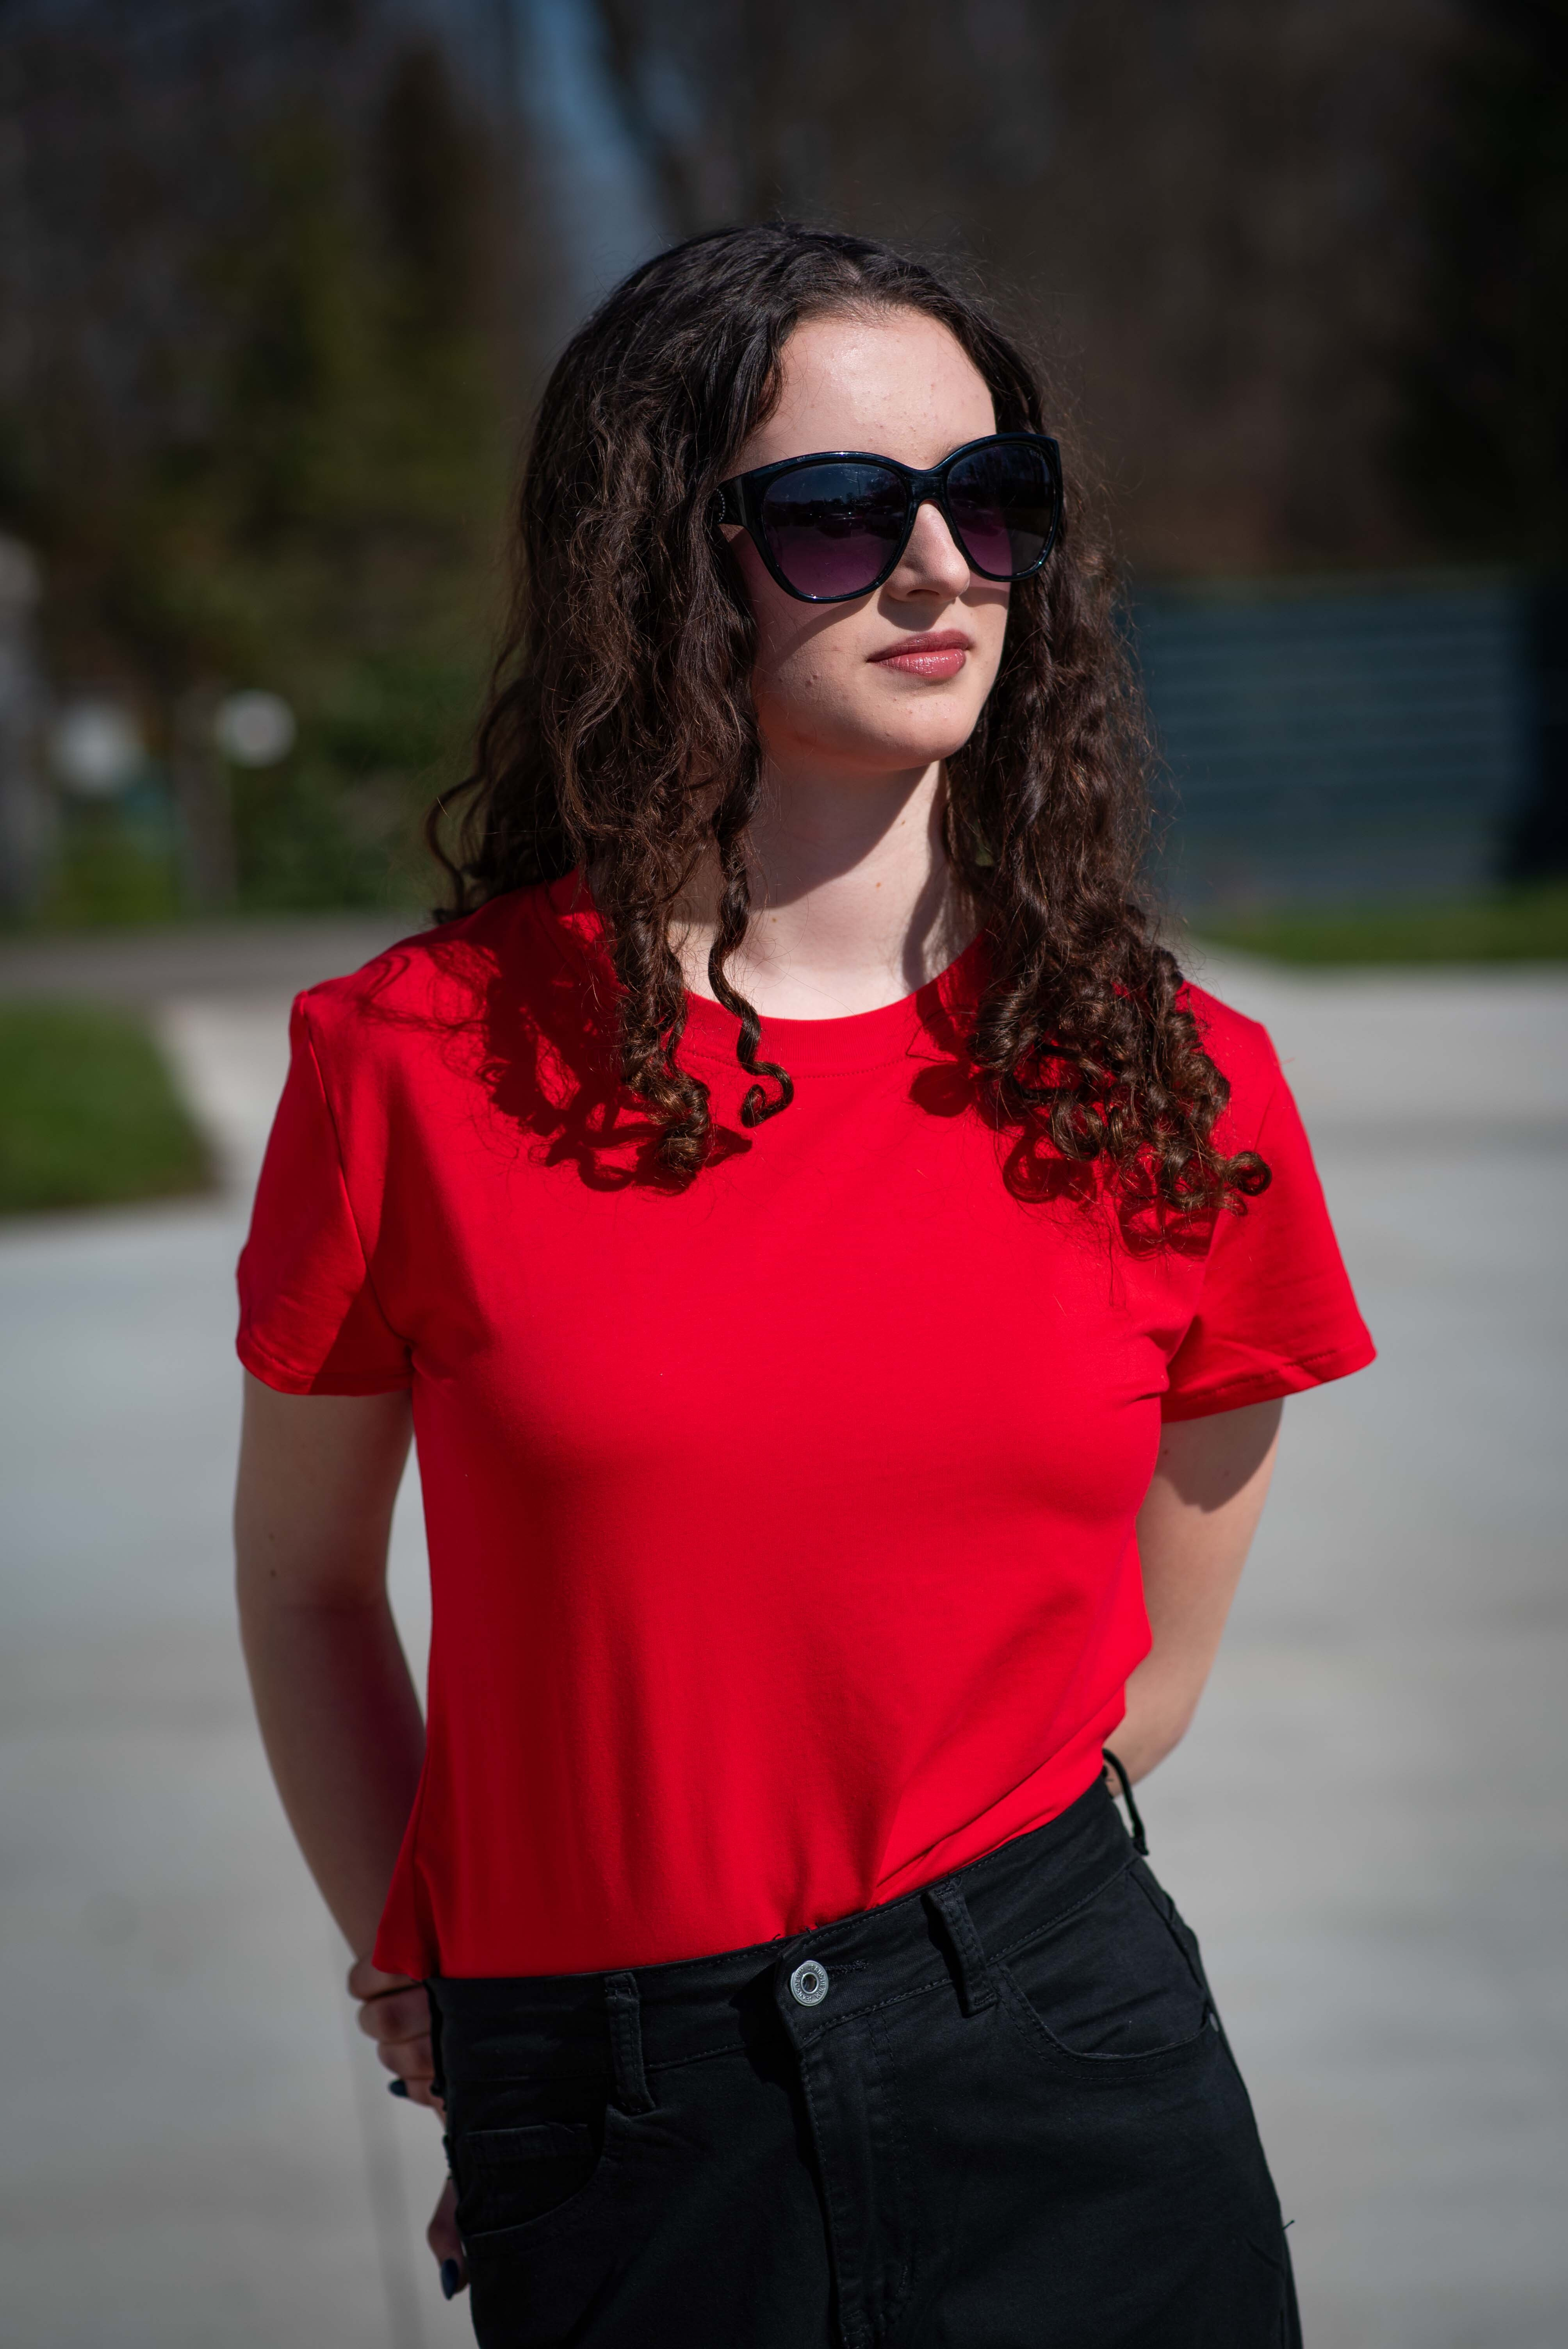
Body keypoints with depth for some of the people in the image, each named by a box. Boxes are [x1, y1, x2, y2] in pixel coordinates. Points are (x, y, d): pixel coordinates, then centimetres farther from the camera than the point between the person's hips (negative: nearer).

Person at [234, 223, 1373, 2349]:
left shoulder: (1180, 1092, -2)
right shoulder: (423, 1061, -7)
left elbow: (1152, 1655, 8)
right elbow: (303, 1571, 5)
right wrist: (427, 1987, 3)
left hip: (1077, 2096, 1)